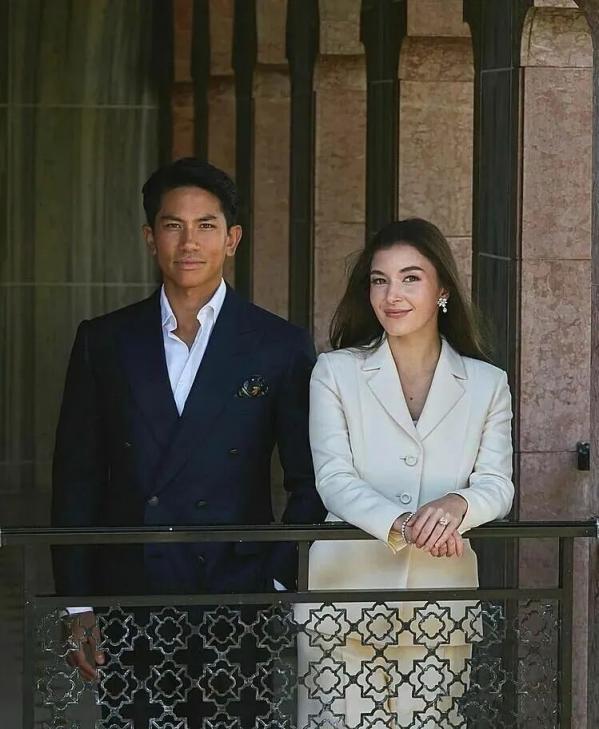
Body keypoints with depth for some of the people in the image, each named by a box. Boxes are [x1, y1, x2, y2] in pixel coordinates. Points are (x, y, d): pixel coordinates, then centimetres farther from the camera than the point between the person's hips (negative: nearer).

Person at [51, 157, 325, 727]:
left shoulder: (281, 347, 3)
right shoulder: (103, 342, 7)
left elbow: (310, 485, 4)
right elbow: (75, 481, 8)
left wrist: (280, 588, -5)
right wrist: (77, 606, 3)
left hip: (239, 598, -1)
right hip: (127, 604, 1)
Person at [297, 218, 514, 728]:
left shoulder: (487, 384, 11)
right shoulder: (336, 372, 6)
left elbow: (498, 485, 3)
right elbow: (333, 480, -4)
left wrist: (458, 504, -21)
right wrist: (400, 523, -23)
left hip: (442, 601, 1)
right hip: (349, 593, -1)